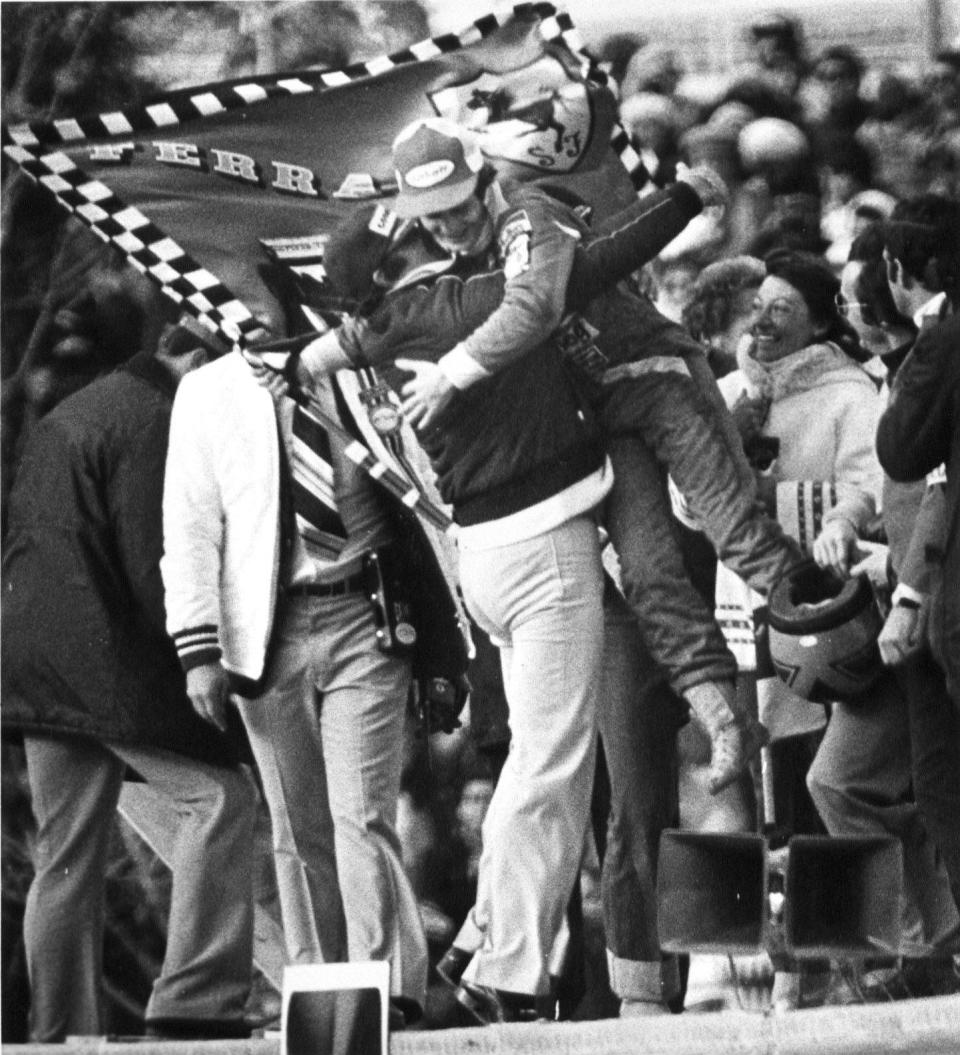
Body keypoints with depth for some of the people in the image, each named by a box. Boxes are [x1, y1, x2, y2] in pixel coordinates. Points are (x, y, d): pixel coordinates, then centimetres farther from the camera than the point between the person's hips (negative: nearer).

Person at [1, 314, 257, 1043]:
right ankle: (195, 1000, -16)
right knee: (219, 795, -8)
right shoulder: (152, 421, -7)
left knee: (67, 855, 11)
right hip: (105, 655, -10)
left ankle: (60, 1031, 9)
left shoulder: (66, 417, 23)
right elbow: (151, 564, -15)